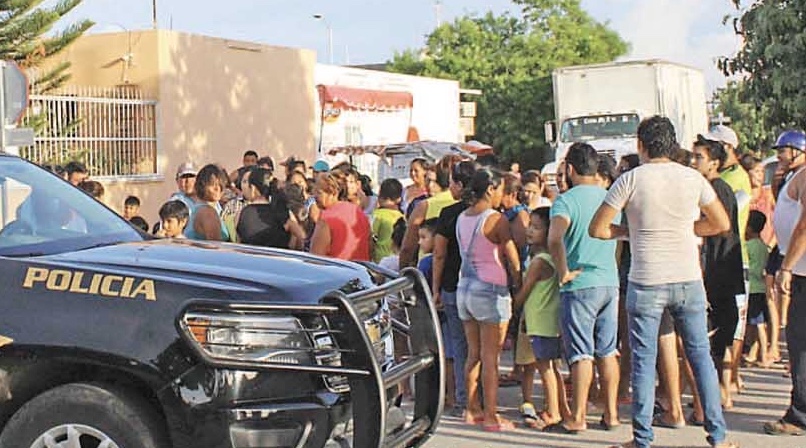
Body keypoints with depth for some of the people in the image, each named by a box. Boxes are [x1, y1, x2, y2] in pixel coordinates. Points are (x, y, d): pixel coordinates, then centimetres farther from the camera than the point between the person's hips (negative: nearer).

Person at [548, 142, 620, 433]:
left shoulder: (566, 200, -11)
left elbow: (555, 239, -28)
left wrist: (564, 272, -17)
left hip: (580, 285, -6)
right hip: (610, 281, 6)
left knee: (581, 354, -2)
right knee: (607, 351, 12)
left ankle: (578, 417, 3)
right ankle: (611, 413, 16)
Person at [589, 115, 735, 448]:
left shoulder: (630, 180, -6)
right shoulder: (692, 178, 1)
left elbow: (597, 229, -5)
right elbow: (721, 223, 8)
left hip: (646, 283, -2)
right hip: (688, 280, 2)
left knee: (644, 361, 5)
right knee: (700, 355, 11)